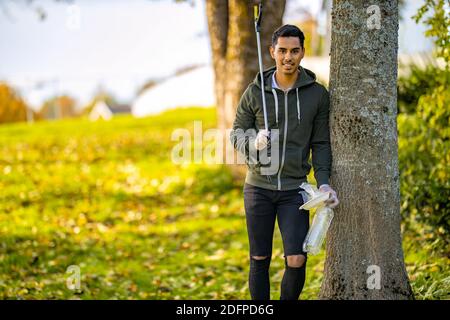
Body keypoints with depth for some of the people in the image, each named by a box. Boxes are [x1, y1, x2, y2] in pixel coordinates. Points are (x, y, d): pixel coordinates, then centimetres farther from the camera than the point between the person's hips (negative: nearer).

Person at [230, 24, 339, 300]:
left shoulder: (317, 94, -1)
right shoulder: (255, 92, -2)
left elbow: (320, 144, 3)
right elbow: (237, 134, 6)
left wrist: (323, 183, -10)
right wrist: (254, 141, -17)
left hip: (294, 190, 0)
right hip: (258, 187, 1)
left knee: (297, 261, -10)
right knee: (260, 260, 7)